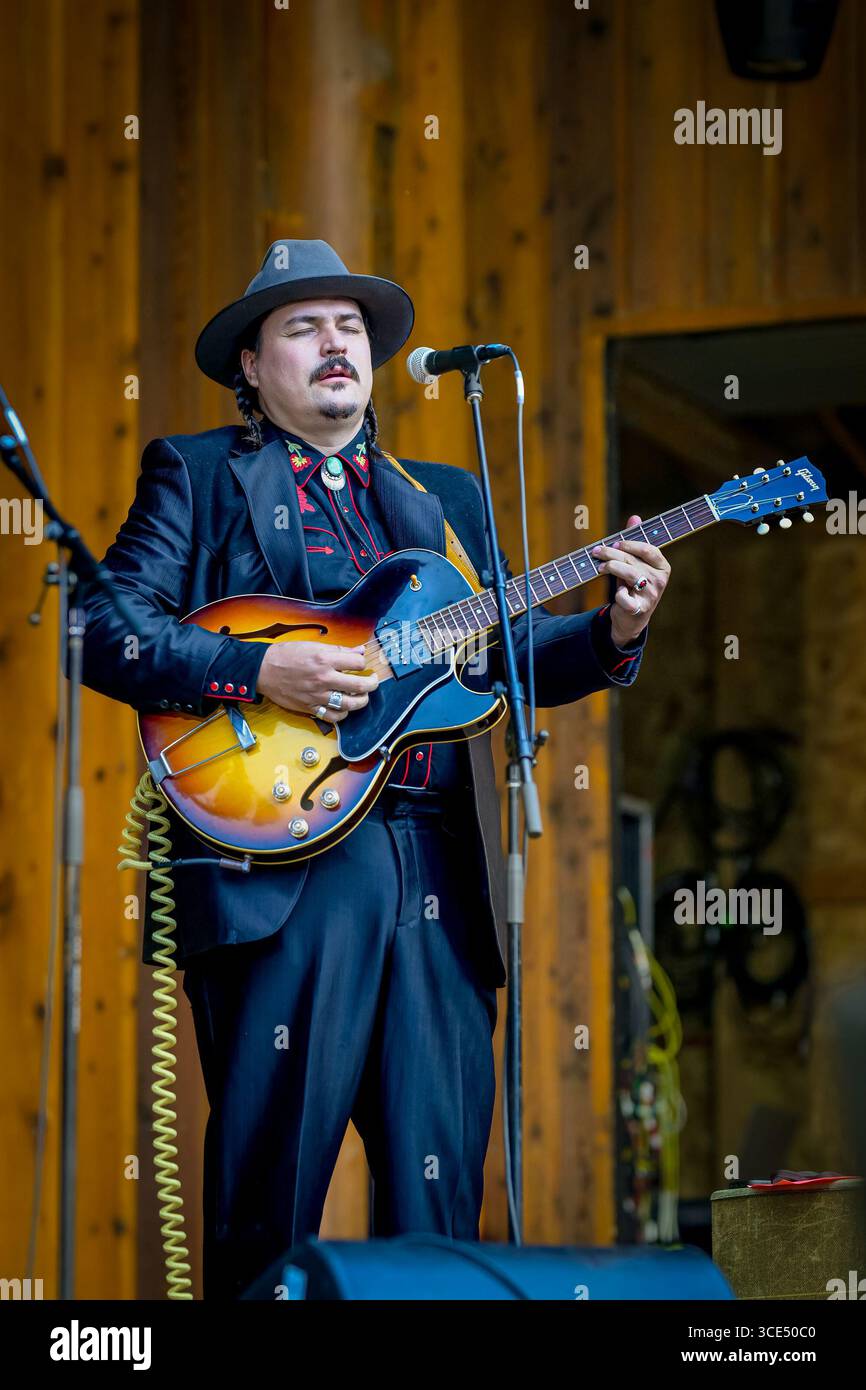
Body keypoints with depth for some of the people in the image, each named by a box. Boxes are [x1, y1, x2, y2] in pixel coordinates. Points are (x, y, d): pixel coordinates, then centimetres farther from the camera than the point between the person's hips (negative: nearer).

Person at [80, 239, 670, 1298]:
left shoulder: (447, 498, 24)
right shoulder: (197, 474, 10)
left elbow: (512, 653, 18)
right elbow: (105, 631, -2)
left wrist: (614, 632, -2)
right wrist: (262, 670, -14)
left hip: (441, 875, 4)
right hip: (278, 868, -4)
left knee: (441, 1189, 2)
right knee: (269, 1180, -4)